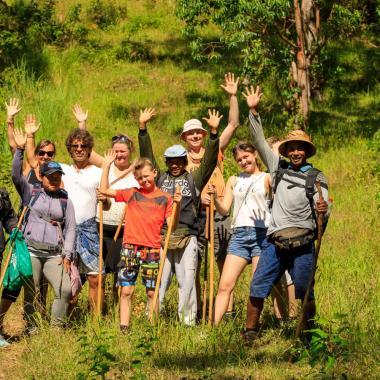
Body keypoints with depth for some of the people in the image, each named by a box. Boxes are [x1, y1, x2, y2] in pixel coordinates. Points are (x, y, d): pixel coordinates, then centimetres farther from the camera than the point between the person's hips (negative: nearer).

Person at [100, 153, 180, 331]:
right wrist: (106, 165, 6)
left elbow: (172, 225, 1)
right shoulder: (131, 194, 10)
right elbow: (104, 190, 9)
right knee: (126, 291, -2)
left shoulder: (165, 198, 7)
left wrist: (176, 206, -13)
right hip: (130, 248, 1)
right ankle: (124, 328, 0)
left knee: (152, 292, 2)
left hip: (152, 250, -1)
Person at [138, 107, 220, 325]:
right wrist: (143, 128, 6)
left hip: (187, 238, -1)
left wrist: (214, 132, -6)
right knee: (157, 282, 3)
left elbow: (210, 160, 4)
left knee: (187, 281, 0)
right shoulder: (160, 178, 16)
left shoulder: (194, 179, 12)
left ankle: (188, 321, 4)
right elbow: (147, 155, 13)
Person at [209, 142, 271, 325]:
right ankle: (212, 325, -6)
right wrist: (214, 197, -6)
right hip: (240, 234, 3)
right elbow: (224, 210, 13)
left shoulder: (266, 178, 6)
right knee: (225, 285, -4)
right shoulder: (234, 181, 18)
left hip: (261, 234, -3)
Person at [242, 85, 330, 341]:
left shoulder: (317, 178, 4)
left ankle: (309, 330, 16)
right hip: (276, 242, 2)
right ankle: (250, 331, 1)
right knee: (258, 287, -5)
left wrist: (323, 211, -26)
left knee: (304, 292, 1)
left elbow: (323, 214, -2)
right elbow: (260, 142, 11)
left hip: (303, 243, -2)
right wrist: (253, 112, 2)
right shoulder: (278, 168, 12)